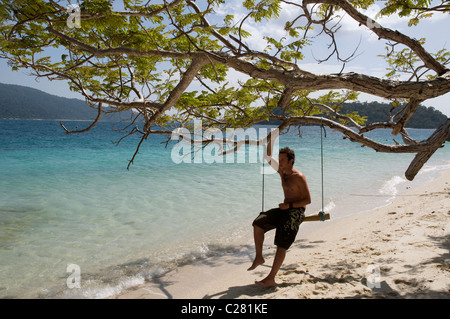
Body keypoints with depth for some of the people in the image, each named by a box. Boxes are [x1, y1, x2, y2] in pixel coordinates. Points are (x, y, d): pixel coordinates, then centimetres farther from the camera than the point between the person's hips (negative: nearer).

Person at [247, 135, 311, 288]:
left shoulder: (298, 177, -14)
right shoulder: (282, 171, 8)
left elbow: (308, 200, -13)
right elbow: (269, 157, 11)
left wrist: (289, 205, -21)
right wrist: (271, 140, -1)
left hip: (295, 212, -8)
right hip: (284, 209, 8)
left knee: (281, 245, -9)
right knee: (258, 223, -6)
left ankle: (271, 278, -4)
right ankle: (259, 257, 4)